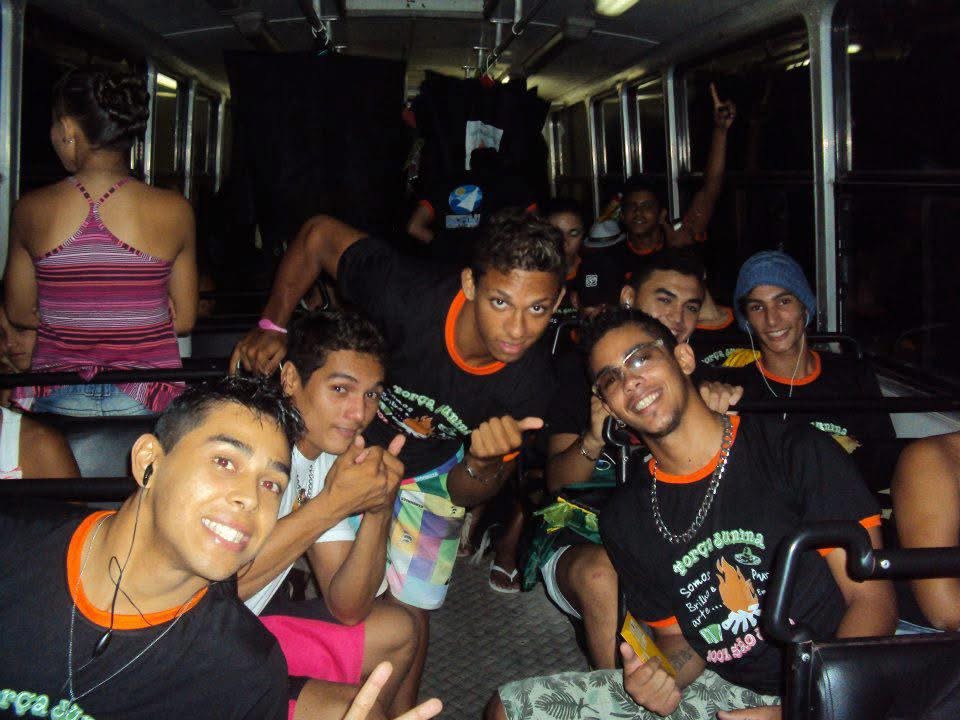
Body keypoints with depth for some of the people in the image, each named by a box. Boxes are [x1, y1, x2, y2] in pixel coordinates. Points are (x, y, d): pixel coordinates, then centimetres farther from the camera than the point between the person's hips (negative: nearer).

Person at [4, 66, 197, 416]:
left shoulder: (30, 209, -5)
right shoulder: (175, 210, -9)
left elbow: (20, 314, 6)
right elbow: (183, 320, -1)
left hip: (57, 399, 1)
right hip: (147, 399, -1)